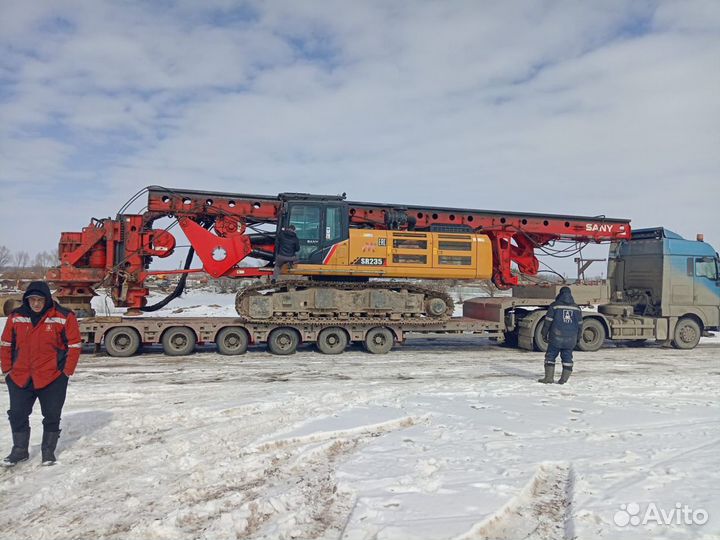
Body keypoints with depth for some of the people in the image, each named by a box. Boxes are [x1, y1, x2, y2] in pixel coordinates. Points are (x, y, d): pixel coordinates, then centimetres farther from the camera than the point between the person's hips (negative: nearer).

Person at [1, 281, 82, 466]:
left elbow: (74, 345, -5)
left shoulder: (64, 317, -9)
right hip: (19, 378, 3)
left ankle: (48, 451, 23)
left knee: (52, 416, 6)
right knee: (17, 415, 11)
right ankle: (19, 450, 28)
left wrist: (67, 372, -8)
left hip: (52, 378, -3)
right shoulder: (16, 317, 1)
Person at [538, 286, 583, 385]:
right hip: (570, 339, 4)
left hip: (556, 337, -3)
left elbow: (548, 321, -5)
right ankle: (564, 378, 6)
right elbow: (580, 324, 13)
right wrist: (578, 338, 22)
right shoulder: (576, 308, 9)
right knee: (567, 357, 9)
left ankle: (549, 377, 0)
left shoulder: (554, 306, -3)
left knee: (550, 356, 3)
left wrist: (544, 334, 4)